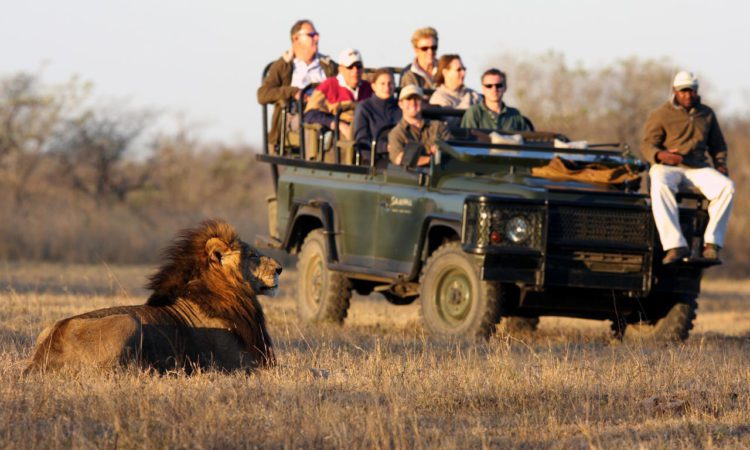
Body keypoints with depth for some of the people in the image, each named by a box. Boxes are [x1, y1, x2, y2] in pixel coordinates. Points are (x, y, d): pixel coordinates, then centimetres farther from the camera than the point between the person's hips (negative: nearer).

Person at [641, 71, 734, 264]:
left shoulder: (707, 114, 16)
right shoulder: (660, 115, 4)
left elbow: (718, 145, 23)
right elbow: (647, 145, -2)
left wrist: (721, 164, 2)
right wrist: (662, 155, -25)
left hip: (698, 168, 3)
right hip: (667, 167, -3)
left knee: (727, 186, -26)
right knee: (661, 186, -40)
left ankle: (712, 243, -27)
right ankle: (676, 246, -47)